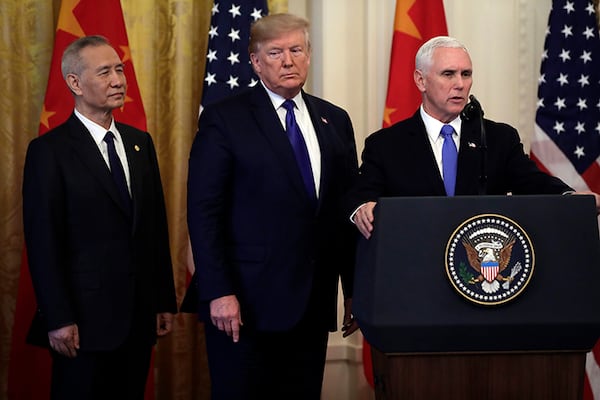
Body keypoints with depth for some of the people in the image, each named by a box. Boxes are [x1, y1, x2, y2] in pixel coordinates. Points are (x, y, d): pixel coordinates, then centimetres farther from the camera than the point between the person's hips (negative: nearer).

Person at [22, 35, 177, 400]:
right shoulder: (50, 151, -7)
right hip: (85, 320, -5)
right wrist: (58, 320, -14)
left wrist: (165, 301, 10)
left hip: (139, 316, 5)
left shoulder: (140, 142, 11)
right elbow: (42, 241, -10)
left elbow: (157, 226, 13)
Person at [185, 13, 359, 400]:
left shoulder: (335, 121, 12)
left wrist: (355, 289, 8)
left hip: (313, 305, 4)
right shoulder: (224, 119, -3)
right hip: (247, 303, -4)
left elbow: (349, 208, 12)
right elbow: (203, 211, -8)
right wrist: (218, 292, -14)